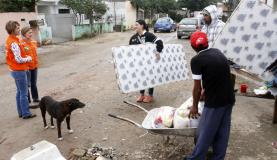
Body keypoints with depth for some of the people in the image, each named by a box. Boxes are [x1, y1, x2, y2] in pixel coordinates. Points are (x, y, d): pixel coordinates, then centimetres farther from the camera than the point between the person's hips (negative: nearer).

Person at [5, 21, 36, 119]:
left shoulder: (10, 40, 9)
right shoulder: (14, 43, -22)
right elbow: (19, 59, -23)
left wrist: (25, 56, 5)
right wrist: (28, 58, -6)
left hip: (15, 70, 10)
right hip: (19, 71, -10)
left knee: (19, 92, 17)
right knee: (24, 93, 0)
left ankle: (21, 112, 26)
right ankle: (26, 114, 9)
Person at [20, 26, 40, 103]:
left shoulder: (33, 42, 8)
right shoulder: (21, 43, -15)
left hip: (34, 66, 7)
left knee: (34, 84, 18)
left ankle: (35, 98, 31)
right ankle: (27, 101, 16)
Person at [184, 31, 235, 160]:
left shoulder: (196, 60, -12)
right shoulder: (218, 52, 9)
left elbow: (197, 88, -8)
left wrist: (194, 106, 6)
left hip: (214, 102, -7)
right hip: (229, 99, 7)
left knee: (205, 133, 8)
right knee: (222, 132, 17)